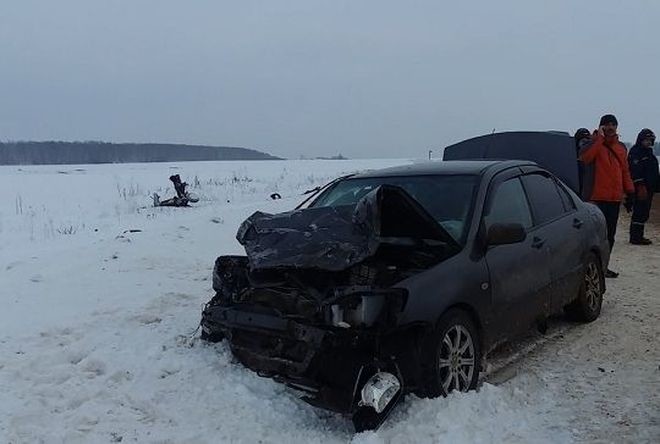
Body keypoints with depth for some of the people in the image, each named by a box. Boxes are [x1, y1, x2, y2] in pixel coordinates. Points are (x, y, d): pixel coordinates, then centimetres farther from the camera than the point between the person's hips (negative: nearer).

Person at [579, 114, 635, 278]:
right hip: (598, 197, -6)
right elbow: (584, 158, -25)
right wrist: (599, 138, -19)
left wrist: (630, 192, 16)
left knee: (610, 234, 10)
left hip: (615, 198, 6)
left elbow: (625, 172, 21)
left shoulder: (621, 147, 16)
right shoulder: (595, 144, -2)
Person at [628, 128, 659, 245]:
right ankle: (635, 237, -9)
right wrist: (641, 186, -23)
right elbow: (635, 171, -18)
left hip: (648, 188, 10)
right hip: (640, 188, -10)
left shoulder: (649, 152, 22)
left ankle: (638, 236, 16)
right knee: (639, 212, -11)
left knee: (644, 213, 10)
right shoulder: (635, 152, -8)